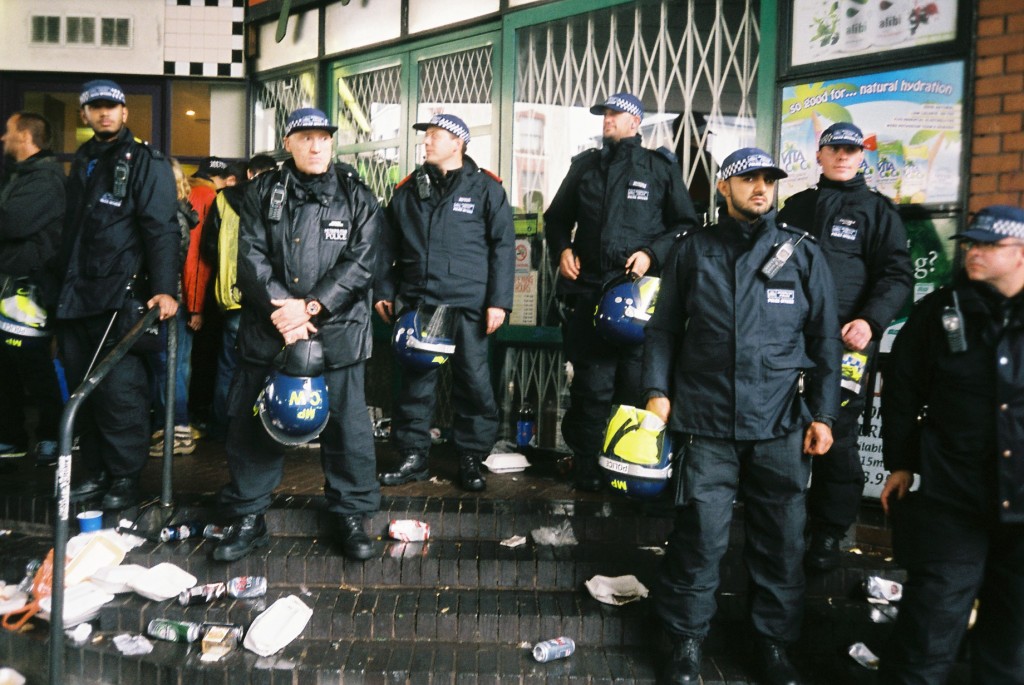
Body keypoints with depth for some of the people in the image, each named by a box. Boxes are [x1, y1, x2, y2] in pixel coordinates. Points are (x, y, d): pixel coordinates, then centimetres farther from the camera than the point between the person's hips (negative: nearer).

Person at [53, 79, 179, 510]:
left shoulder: (146, 163, -2)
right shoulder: (82, 162, 20)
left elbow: (161, 229, -12)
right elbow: (70, 231, 23)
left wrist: (165, 289, -23)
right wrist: (61, 286, 18)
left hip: (120, 297, -7)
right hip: (76, 297, 7)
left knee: (119, 389, -6)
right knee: (82, 388, 10)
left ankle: (125, 476, 6)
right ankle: (96, 471, 20)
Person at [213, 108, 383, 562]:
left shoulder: (357, 197, 4)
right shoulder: (262, 193, 8)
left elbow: (361, 262, -6)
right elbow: (251, 256, -2)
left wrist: (311, 307, -15)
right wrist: (281, 307, -16)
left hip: (338, 333, -1)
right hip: (266, 332, 2)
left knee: (347, 426, 3)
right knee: (252, 424, 8)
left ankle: (350, 516, 20)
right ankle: (248, 519, 23)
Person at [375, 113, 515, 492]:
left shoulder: (485, 187, 2)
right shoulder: (408, 189, 13)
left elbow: (503, 245, -2)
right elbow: (390, 245, 17)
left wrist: (499, 300, -9)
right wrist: (384, 291, 11)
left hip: (467, 304, -3)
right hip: (418, 301, 4)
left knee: (473, 380, 1)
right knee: (415, 380, 8)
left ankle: (471, 458, 15)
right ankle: (413, 456, 20)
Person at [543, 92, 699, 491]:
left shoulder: (661, 168, 7)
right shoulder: (585, 166, 15)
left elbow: (686, 225, 7)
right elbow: (556, 218, 24)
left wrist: (653, 254, -8)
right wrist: (562, 249, 5)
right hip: (589, 290, 2)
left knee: (639, 384, -1)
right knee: (591, 384, 5)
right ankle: (587, 469, 17)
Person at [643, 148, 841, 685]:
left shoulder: (803, 253, 7)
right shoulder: (695, 251, 7)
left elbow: (824, 340, 7)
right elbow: (664, 328, 10)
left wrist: (823, 414, 3)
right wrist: (657, 389, 0)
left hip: (781, 422, 1)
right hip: (707, 419, -1)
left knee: (781, 539, 8)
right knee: (701, 534, 1)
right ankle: (687, 641, 19)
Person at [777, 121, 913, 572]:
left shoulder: (877, 210, 7)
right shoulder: (797, 206, 18)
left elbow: (897, 275, 0)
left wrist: (870, 321, -16)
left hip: (844, 341, -3)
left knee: (835, 437, -1)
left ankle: (828, 534, 12)